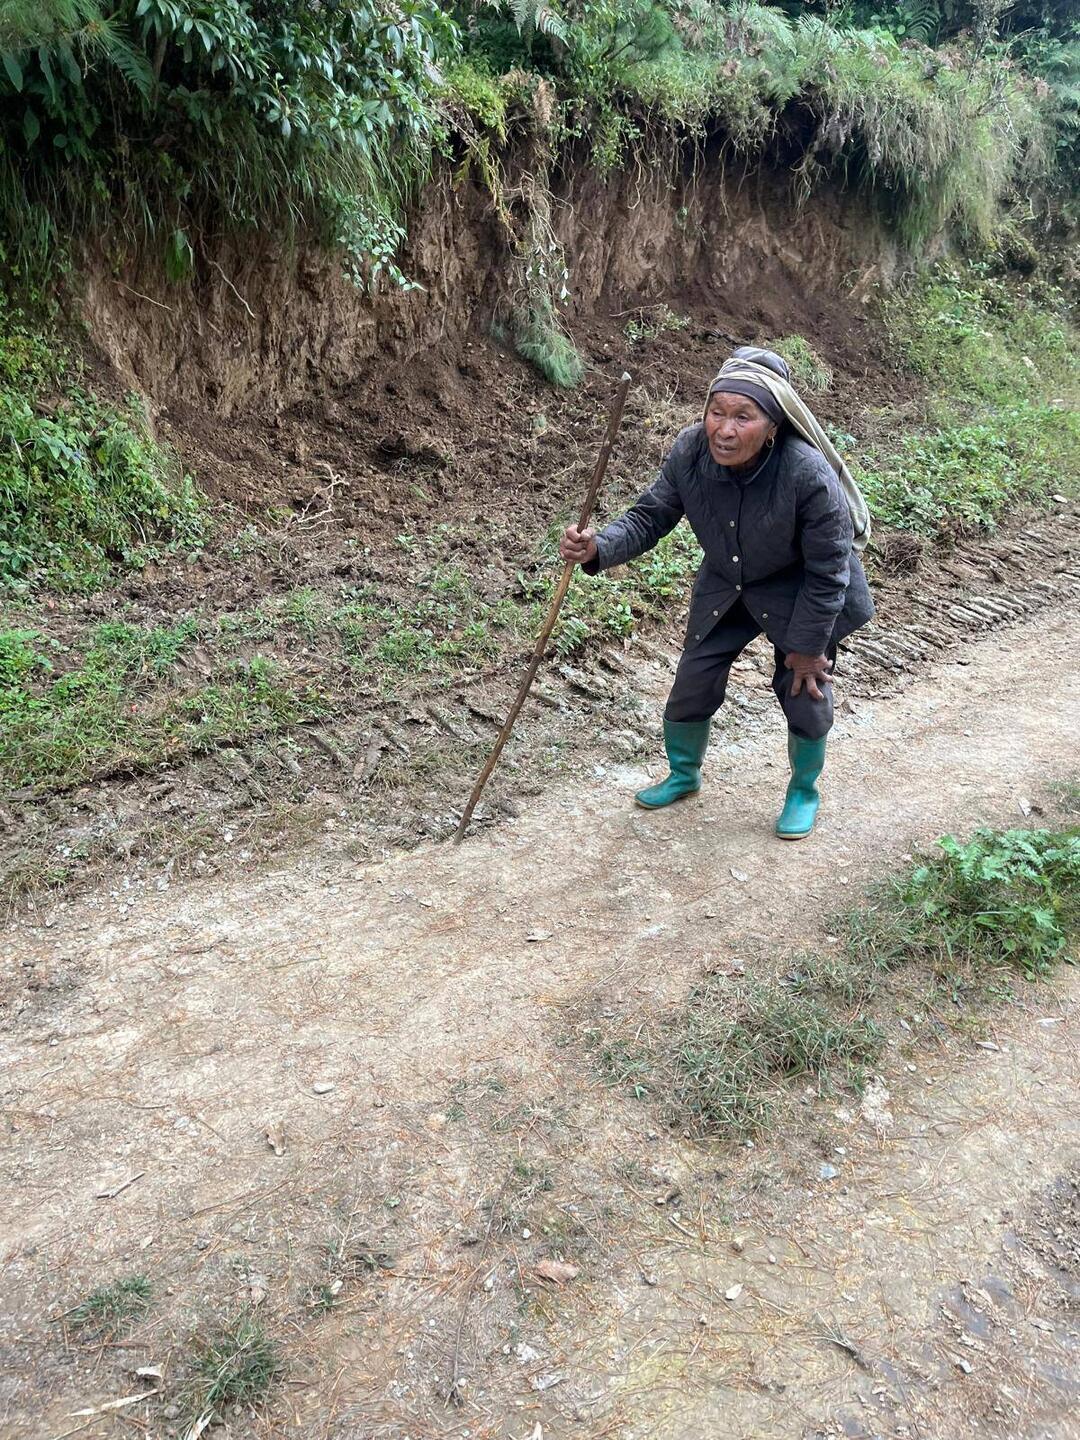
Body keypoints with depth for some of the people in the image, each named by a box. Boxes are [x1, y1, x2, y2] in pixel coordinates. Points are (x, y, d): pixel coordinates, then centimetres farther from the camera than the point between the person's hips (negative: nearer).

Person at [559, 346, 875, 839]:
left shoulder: (809, 475, -36)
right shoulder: (689, 452, -25)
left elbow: (827, 573, -25)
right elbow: (650, 516, -13)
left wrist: (806, 647, -16)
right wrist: (599, 548, -34)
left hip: (797, 595, -3)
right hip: (726, 589, 4)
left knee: (807, 699, 1)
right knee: (690, 691, 7)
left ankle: (804, 790, 33)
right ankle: (684, 774, 39)